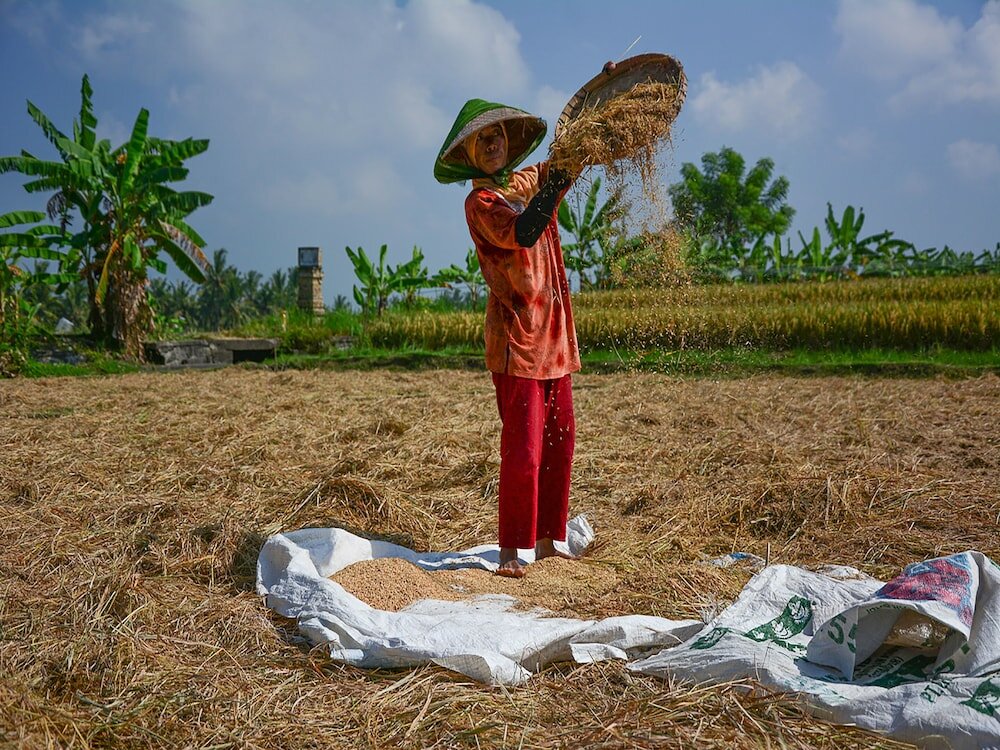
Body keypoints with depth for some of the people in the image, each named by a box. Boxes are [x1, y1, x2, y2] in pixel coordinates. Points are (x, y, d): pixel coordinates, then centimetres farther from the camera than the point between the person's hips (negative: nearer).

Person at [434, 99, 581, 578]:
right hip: (516, 334, -7)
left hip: (554, 334, 7)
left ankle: (548, 541, 20)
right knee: (523, 448, -9)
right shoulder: (480, 201, -6)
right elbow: (521, 233, -24)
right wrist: (558, 179, -26)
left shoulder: (530, 181, 15)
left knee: (560, 442, 9)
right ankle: (511, 552, 0)